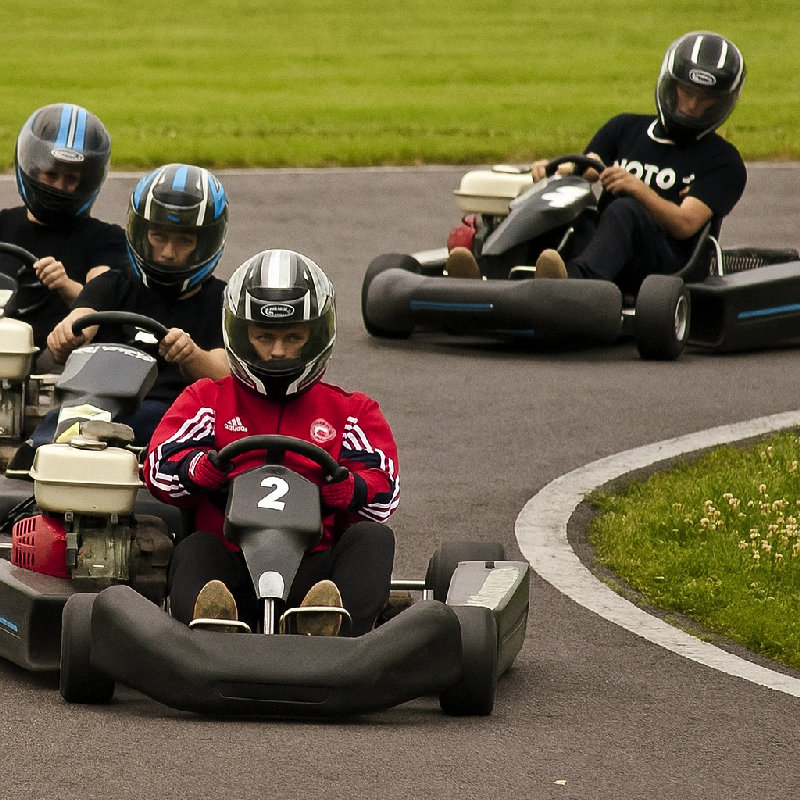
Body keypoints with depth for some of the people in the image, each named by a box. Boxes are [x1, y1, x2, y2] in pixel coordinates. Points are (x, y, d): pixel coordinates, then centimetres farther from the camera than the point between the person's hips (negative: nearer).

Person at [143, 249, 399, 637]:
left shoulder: (351, 411, 22)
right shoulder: (208, 401, 22)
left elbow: (382, 491, 5)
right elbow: (161, 467, 4)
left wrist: (342, 488, -20)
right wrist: (206, 468, -20)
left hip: (313, 571, 1)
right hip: (230, 572, -1)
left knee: (373, 536, -27)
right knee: (195, 549, -31)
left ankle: (328, 634, -58)